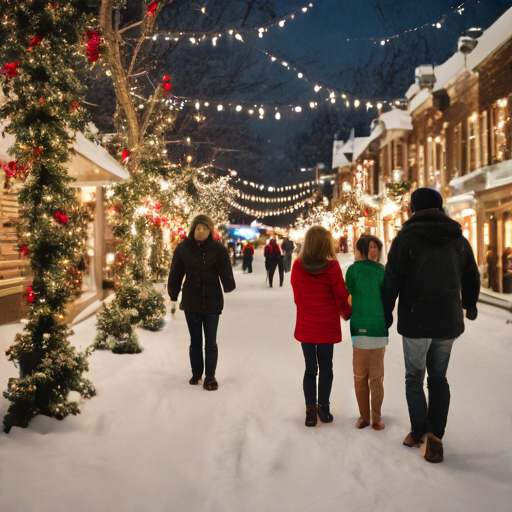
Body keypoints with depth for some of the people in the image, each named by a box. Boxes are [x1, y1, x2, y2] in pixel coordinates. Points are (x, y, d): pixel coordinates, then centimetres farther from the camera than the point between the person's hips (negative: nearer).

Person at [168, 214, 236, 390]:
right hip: (191, 303, 1)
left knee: (210, 342, 6)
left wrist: (228, 289, -21)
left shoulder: (218, 249, -8)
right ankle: (196, 373, 32)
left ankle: (210, 377, 18)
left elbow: (226, 273, -10)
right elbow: (175, 274, 1)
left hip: (212, 302, -1)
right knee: (195, 341, 14)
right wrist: (173, 296, 5)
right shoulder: (183, 248, -5)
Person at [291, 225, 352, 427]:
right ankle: (323, 408, 20)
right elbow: (342, 296, -9)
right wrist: (347, 314, 10)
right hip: (327, 327, -2)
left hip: (305, 326, 2)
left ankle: (310, 410, 10)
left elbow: (297, 295, 5)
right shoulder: (331, 266, -16)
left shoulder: (297, 266, -7)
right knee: (326, 368, 12)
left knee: (310, 368, 11)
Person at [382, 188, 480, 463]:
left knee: (415, 378, 12)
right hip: (448, 321, 4)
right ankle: (435, 437, 4)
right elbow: (471, 278, 18)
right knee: (438, 378, 11)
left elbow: (391, 282, -9)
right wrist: (469, 306, 36)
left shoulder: (406, 239, -7)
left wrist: (386, 314, 4)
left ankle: (419, 431, 14)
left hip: (415, 321, -3)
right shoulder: (458, 239, 6)